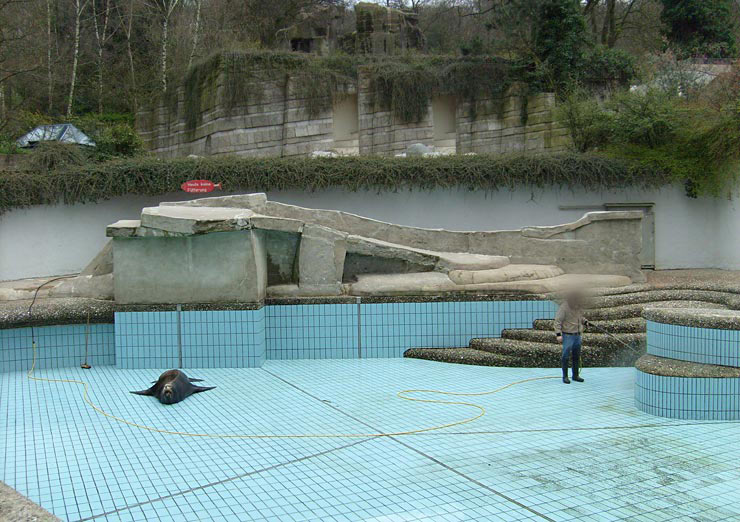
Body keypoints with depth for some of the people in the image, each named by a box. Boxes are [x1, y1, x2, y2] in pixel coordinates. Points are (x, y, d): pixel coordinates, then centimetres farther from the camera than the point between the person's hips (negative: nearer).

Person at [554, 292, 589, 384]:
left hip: (577, 335, 6)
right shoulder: (564, 308, -17)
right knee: (566, 356, -4)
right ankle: (565, 376, 4)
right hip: (568, 335, -6)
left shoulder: (579, 306, 3)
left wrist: (585, 322, 1)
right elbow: (557, 321, -17)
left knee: (576, 356, 10)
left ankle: (575, 375, 20)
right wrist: (558, 334, -23)